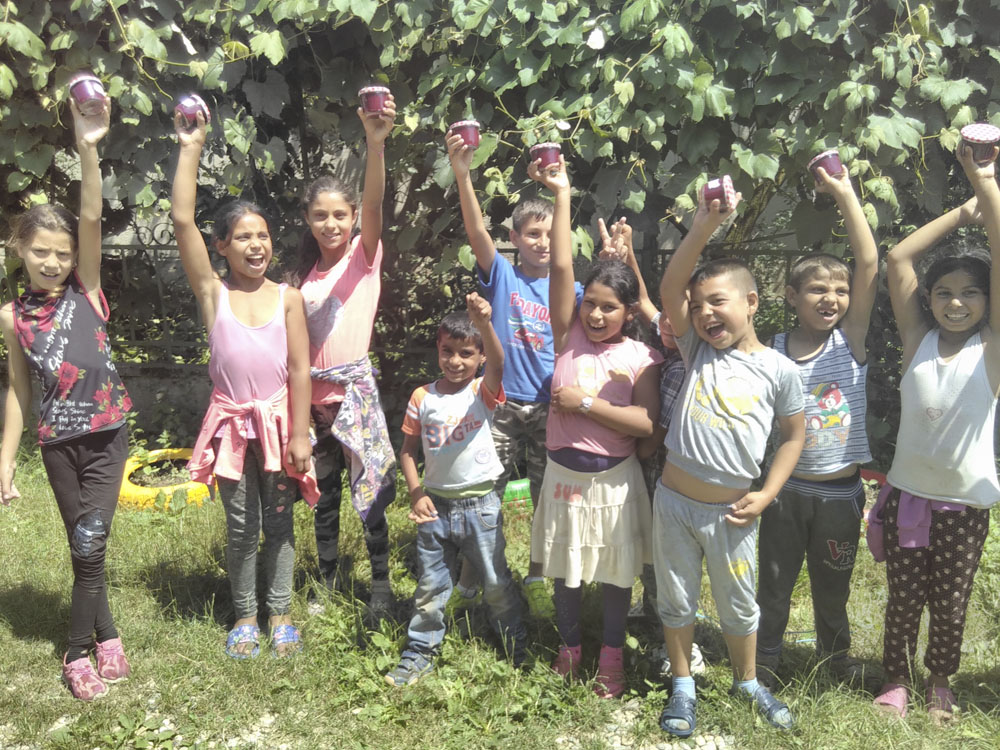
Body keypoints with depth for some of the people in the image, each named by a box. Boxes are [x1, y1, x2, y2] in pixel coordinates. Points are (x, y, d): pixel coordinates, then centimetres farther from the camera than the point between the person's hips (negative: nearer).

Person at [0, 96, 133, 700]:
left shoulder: (86, 290, -4)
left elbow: (93, 218, -18)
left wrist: (88, 148, -29)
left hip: (107, 435, -2)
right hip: (58, 443, 2)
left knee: (91, 544, -4)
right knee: (83, 548, 11)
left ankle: (80, 652, 13)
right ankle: (107, 639, 28)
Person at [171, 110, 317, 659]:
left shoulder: (288, 297, -1)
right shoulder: (212, 293, -3)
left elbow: (299, 369, -3)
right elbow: (181, 221, -12)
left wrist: (299, 432, -7)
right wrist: (190, 149, -12)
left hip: (278, 420, 0)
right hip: (232, 422, 0)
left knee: (279, 521, 10)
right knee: (241, 525, 8)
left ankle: (279, 611, 24)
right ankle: (244, 615, 25)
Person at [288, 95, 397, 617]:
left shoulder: (364, 254, -1)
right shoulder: (303, 275, 11)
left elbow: (374, 203, -20)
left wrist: (375, 143, -36)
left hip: (355, 387, -4)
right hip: (312, 393, 4)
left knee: (370, 491, 0)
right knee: (323, 494, 14)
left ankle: (381, 584, 14)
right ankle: (328, 582, 28)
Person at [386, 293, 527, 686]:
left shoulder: (483, 391, -6)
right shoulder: (422, 397, 0)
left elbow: (497, 363, -28)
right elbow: (408, 451, 5)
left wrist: (484, 322, -46)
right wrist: (416, 494, -8)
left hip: (480, 504, -2)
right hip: (436, 504, 2)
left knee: (497, 584, 11)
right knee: (429, 587, 12)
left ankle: (517, 646, 31)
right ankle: (421, 651, 28)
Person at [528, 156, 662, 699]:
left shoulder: (640, 357, -7)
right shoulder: (569, 337, -2)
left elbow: (646, 422, -18)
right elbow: (561, 267, -11)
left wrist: (585, 401, -19)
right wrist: (562, 194, -15)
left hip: (613, 478, -2)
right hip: (563, 473, 2)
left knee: (615, 572, 12)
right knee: (565, 570, 15)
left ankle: (612, 659, 31)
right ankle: (569, 648, 35)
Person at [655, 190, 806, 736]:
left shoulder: (779, 369, -5)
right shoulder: (699, 351, -2)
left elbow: (794, 435, 5)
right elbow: (669, 288, -14)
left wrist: (766, 494, -5)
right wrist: (704, 225, -24)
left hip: (731, 512, -1)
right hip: (674, 501, 1)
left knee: (738, 607, 17)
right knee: (676, 601, 14)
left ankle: (747, 682, 41)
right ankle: (683, 686, 34)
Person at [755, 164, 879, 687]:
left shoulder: (851, 339, -7)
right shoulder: (773, 351, -6)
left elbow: (869, 264, -17)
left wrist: (845, 194, -18)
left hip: (840, 490, 1)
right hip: (787, 488, 0)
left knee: (832, 584, 19)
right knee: (775, 581, 14)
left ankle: (835, 653, 42)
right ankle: (765, 659, 32)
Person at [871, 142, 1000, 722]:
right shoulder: (918, 342, -2)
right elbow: (899, 259, -6)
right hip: (907, 494, 1)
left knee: (951, 603, 12)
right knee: (904, 597, 12)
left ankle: (941, 681, 34)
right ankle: (898, 678, 30)